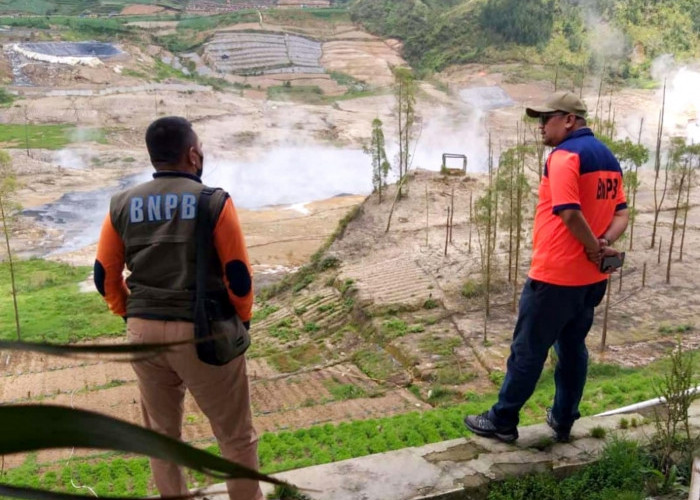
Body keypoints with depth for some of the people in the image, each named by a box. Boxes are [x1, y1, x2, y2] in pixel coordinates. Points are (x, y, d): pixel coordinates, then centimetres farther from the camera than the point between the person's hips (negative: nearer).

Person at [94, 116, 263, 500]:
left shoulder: (122, 205, 2)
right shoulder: (213, 202, -10)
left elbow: (105, 278, 5)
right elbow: (238, 276, -9)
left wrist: (136, 316, 17)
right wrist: (242, 320, 6)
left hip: (143, 333, 5)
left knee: (162, 432, 23)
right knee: (236, 435, 13)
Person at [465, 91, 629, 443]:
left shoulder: (565, 155, -16)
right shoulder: (608, 158, 13)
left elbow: (569, 213, -26)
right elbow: (621, 213, 10)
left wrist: (594, 248, -12)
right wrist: (604, 245, -6)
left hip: (555, 276, -9)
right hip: (591, 277, 9)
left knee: (527, 352, 3)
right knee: (573, 348, 18)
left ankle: (502, 421, 16)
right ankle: (563, 420, 29)